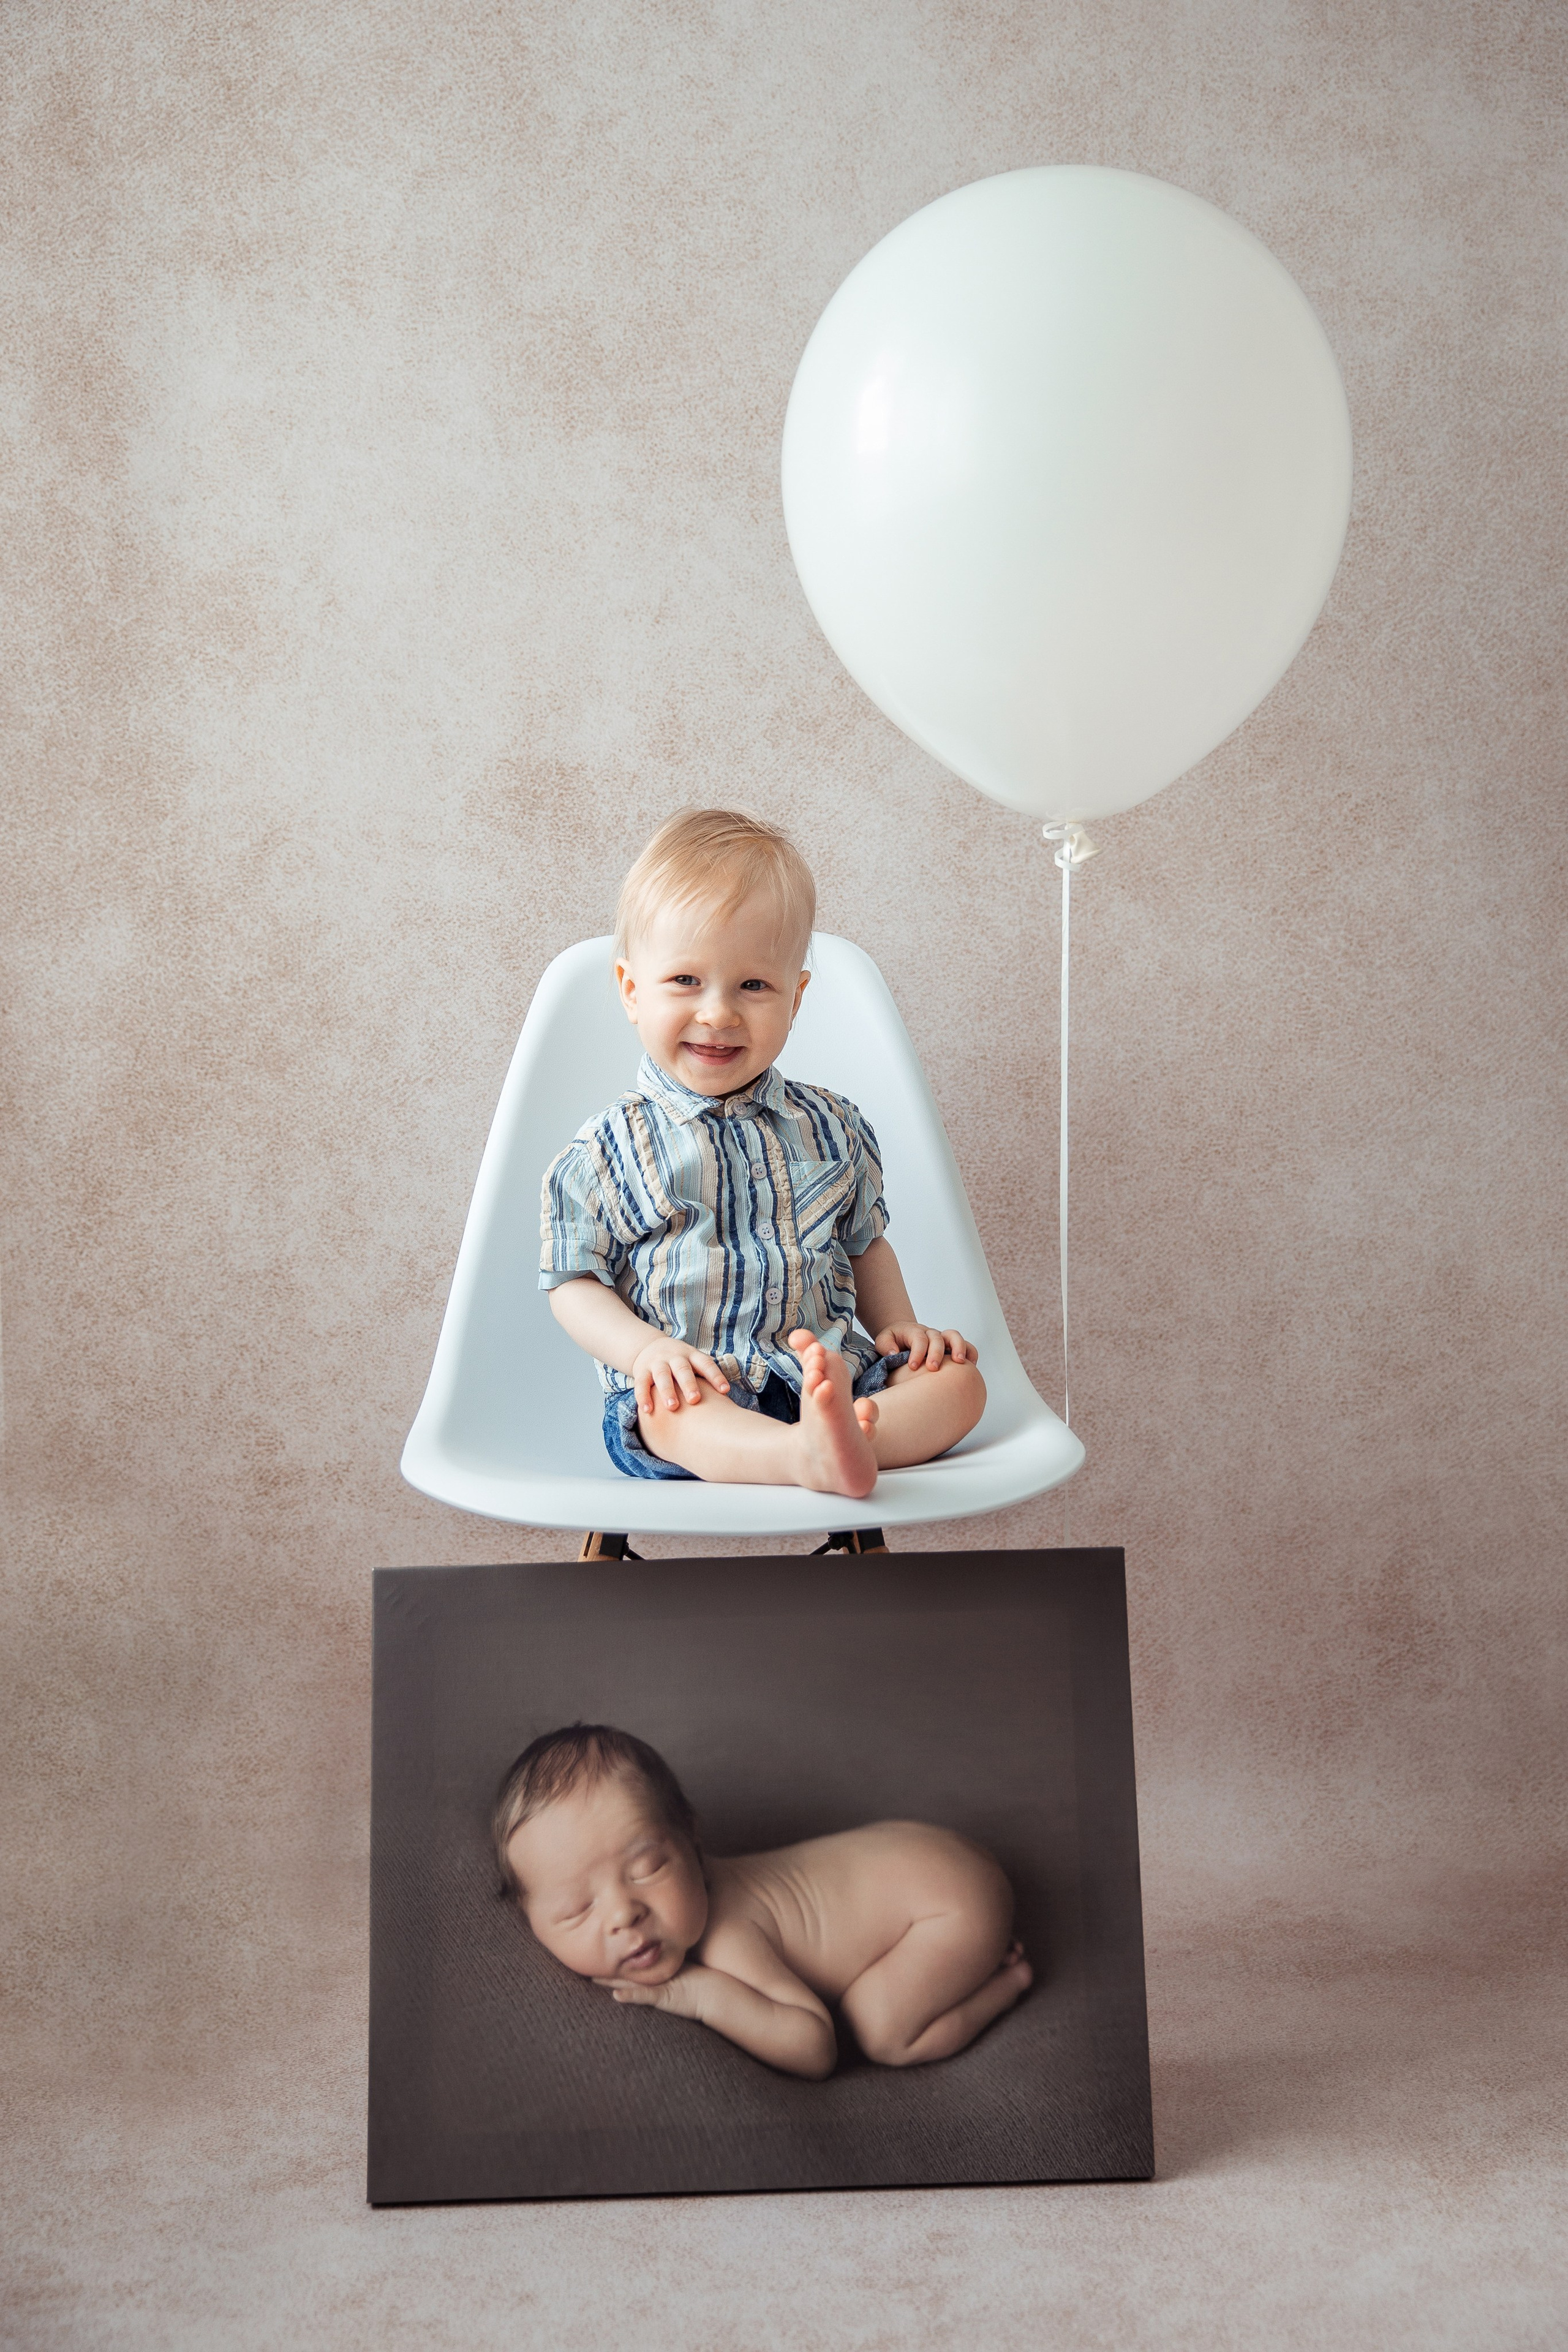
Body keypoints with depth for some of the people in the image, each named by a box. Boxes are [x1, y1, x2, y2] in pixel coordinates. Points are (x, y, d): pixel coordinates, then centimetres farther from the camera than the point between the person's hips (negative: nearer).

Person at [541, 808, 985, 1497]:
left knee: (958, 1381, -17)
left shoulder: (830, 1129, 11)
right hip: (689, 1388, -4)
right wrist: (644, 1349, -17)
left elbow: (865, 1243, 23)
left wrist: (900, 1326, 6)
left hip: (832, 1374, 4)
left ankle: (845, 1434, -44)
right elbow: (573, 1283, 2)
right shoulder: (607, 1151, 0)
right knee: (668, 1406, -36)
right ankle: (812, 1457, -59)